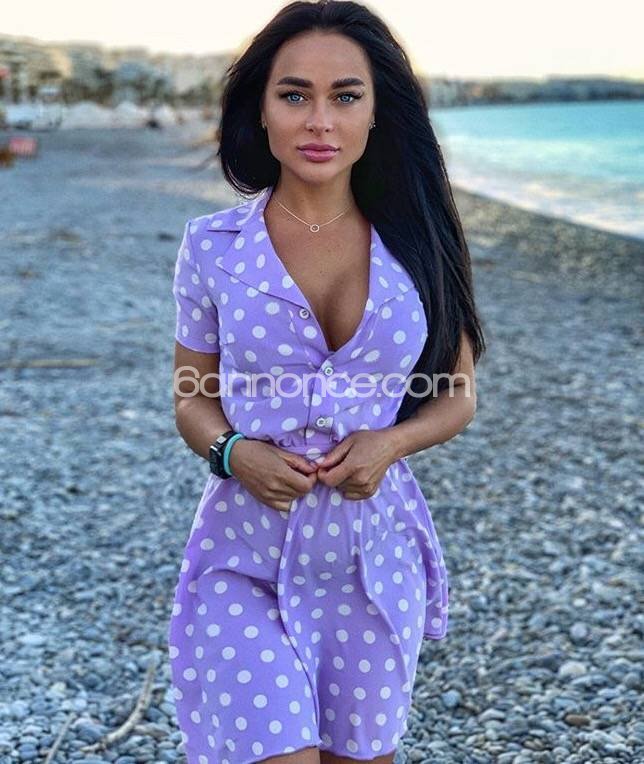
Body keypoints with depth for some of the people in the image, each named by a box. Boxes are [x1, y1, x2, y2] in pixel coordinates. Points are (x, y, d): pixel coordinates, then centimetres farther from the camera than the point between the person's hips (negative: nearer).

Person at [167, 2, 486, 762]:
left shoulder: (415, 245, -3)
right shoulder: (213, 245, -5)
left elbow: (457, 396, 6)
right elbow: (192, 399, 5)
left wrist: (391, 442, -14)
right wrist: (233, 452, -17)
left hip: (374, 555, 2)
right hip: (245, 557, -1)